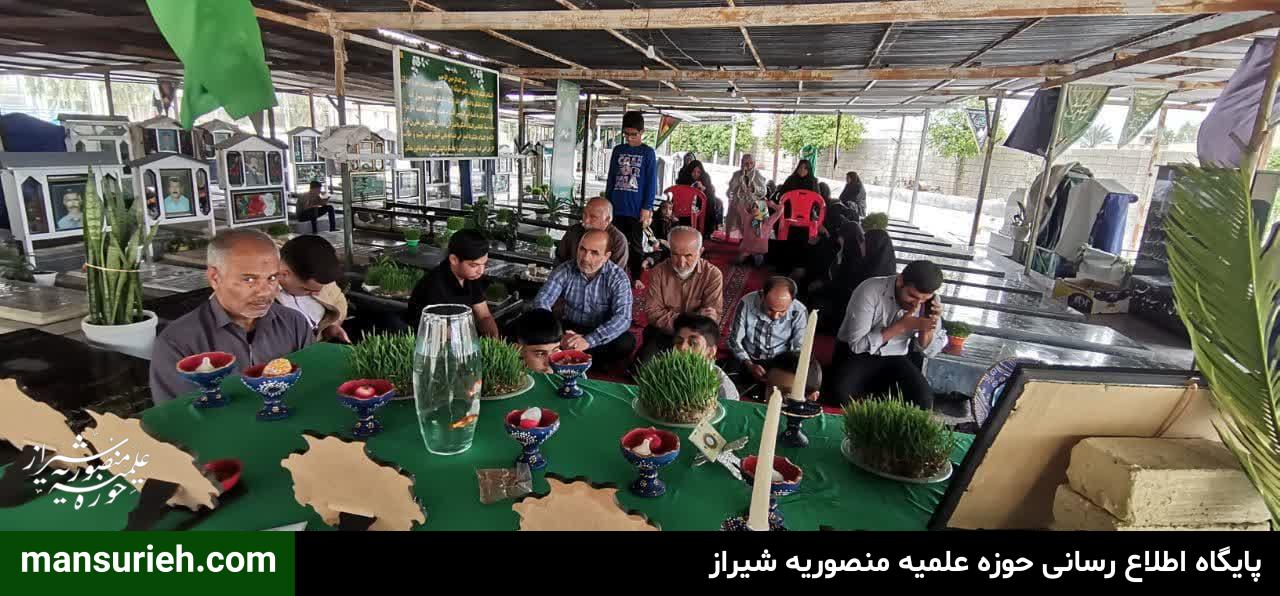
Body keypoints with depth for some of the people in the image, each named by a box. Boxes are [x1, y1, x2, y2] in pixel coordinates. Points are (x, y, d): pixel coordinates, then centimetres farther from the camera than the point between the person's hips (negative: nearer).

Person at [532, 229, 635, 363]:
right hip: (570, 327, 2)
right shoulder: (565, 270, -9)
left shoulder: (618, 277, -16)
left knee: (627, 342, -32)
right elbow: (542, 300, -14)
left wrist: (588, 340, -41)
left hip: (601, 333, -1)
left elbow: (623, 317, -27)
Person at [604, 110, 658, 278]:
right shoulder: (618, 150, 8)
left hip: (637, 209, -3)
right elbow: (610, 178, 12)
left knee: (635, 246, 7)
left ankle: (636, 278, 18)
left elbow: (651, 182, -5)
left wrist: (647, 207, -11)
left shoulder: (648, 153, -2)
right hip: (617, 208, 3)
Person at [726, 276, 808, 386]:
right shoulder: (747, 303, -18)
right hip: (747, 361, 0)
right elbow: (734, 340, -7)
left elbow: (799, 351, -9)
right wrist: (749, 365, -21)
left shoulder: (799, 312, -17)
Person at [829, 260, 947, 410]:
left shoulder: (930, 302, -8)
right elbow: (858, 344, -23)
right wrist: (901, 326, -27)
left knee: (923, 401, -23)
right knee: (841, 396, -32)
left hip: (895, 359, 4)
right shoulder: (870, 291, -23)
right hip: (855, 354, -3)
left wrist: (927, 327, -21)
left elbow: (929, 351, 0)